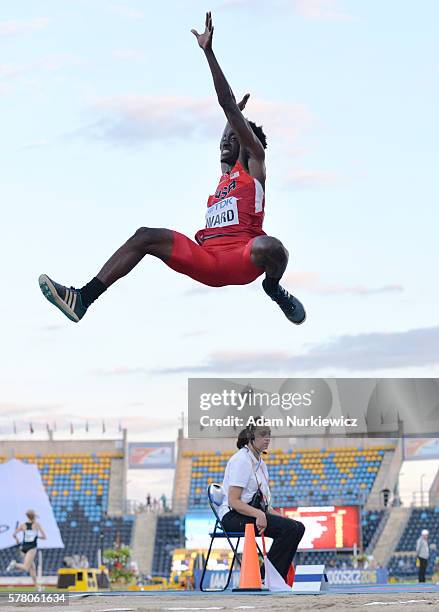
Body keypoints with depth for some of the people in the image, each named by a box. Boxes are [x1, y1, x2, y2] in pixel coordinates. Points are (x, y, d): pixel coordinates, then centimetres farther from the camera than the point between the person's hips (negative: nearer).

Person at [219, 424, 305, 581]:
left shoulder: (260, 463, 16)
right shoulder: (241, 460, -13)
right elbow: (233, 501, -20)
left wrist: (278, 516, 2)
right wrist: (258, 514, -32)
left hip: (255, 513, 9)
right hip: (234, 517, -9)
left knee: (298, 527, -7)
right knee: (289, 527, -23)